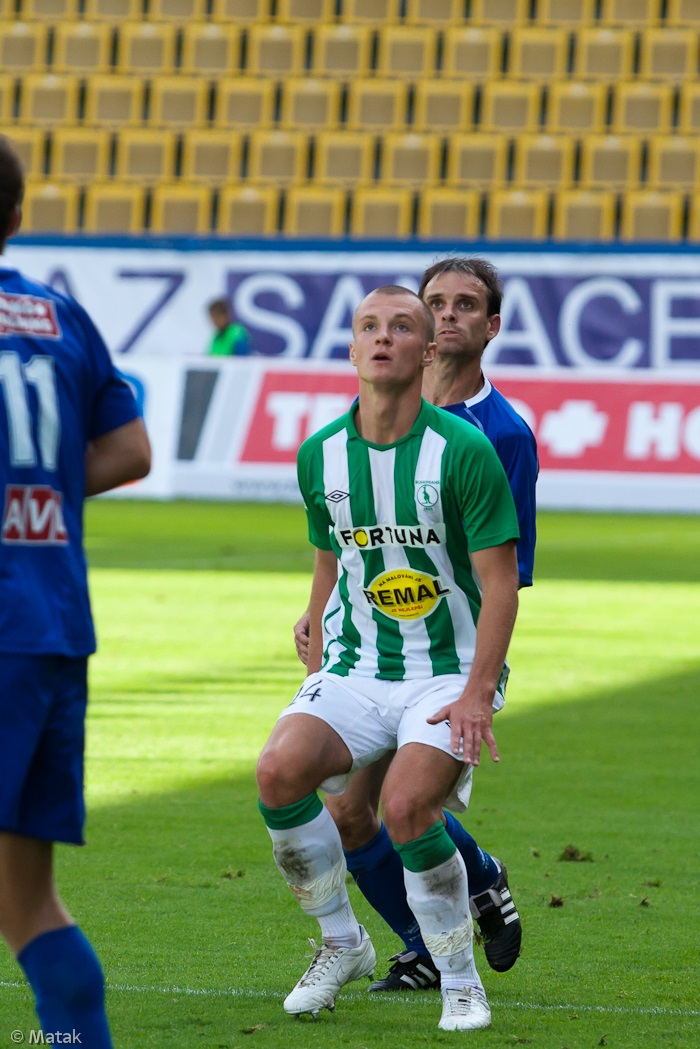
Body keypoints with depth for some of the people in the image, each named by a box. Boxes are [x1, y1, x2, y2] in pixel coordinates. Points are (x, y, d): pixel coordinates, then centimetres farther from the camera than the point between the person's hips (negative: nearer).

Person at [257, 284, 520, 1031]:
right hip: (354, 669, 4)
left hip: (449, 672, -4)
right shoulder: (321, 455, 3)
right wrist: (315, 679, 14)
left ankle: (460, 979, -4)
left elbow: (500, 583, -10)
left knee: (406, 807, -27)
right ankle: (342, 944, 0)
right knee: (279, 770, -22)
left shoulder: (464, 451, -12)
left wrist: (476, 694, -19)